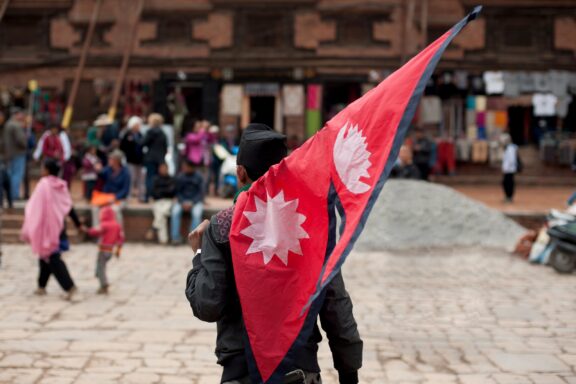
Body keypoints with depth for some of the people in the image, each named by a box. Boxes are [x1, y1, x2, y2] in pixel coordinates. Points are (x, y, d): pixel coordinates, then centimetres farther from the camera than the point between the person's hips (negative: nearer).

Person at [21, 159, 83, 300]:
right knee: (46, 256, 18)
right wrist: (78, 224, 14)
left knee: (52, 259, -6)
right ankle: (42, 286, 24)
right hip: (59, 226, 7)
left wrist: (27, 229, -8)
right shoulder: (61, 186, 4)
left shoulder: (44, 185, -14)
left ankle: (69, 286, -16)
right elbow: (69, 207, 7)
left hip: (46, 227, -7)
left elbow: (34, 208, -13)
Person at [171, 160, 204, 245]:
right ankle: (175, 237, -24)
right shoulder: (180, 177, 1)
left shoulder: (199, 177, -5)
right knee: (175, 211, -27)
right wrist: (183, 202, -12)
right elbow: (178, 192, 5)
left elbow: (201, 193, -6)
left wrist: (191, 203, -18)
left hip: (196, 201, -2)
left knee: (196, 213, -33)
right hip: (183, 200, 2)